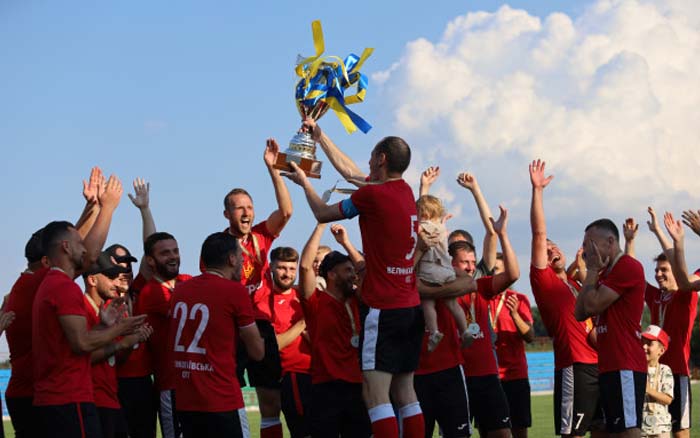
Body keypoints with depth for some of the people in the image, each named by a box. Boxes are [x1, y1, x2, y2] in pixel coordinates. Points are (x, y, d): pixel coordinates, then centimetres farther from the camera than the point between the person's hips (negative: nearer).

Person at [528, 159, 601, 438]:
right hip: (574, 367, -8)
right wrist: (537, 190, -11)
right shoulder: (544, 280, -1)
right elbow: (539, 235, -8)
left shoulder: (575, 285, 20)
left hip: (598, 364, 8)